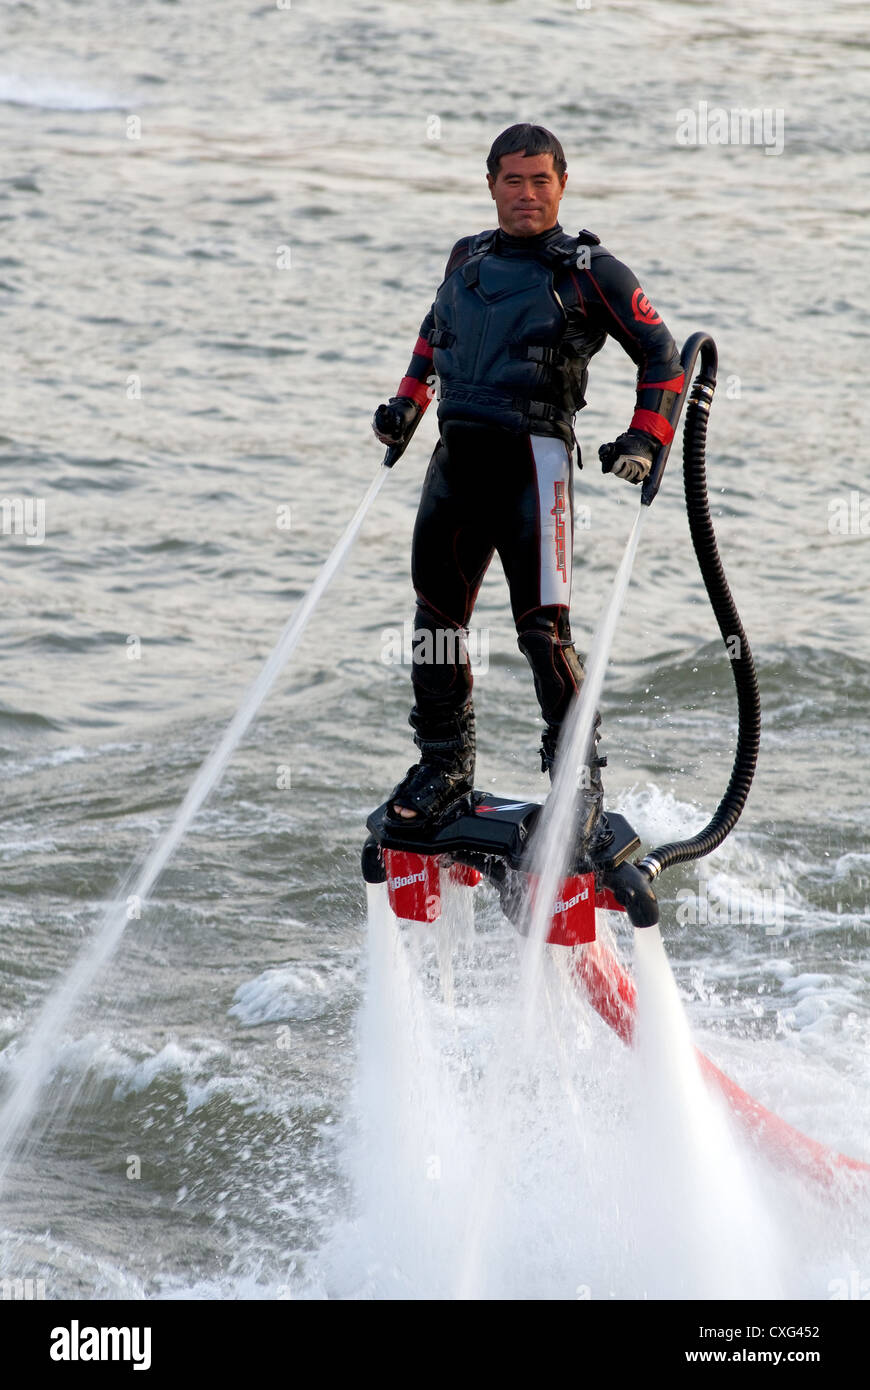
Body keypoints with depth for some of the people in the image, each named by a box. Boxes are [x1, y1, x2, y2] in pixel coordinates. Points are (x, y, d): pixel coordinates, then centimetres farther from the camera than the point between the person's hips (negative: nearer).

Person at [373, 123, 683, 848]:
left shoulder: (588, 269, 2)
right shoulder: (468, 258, 17)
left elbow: (662, 355, 5)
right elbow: (435, 332, 36)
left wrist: (646, 442, -5)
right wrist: (408, 402, 26)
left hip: (534, 456, -5)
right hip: (457, 456, 6)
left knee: (543, 627, -11)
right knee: (436, 617, 8)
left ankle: (580, 784, -4)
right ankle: (444, 766, 23)